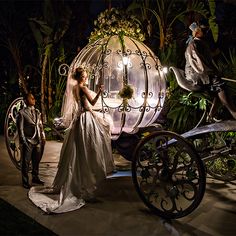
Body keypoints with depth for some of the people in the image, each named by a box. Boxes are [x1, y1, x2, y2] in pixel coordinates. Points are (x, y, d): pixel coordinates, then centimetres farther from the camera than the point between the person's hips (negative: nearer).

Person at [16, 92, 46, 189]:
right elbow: (20, 129, -6)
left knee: (36, 161, 14)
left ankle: (35, 178, 30)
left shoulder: (37, 112, 12)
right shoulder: (21, 113, -5)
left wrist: (43, 137, 7)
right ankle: (25, 181, 16)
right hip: (27, 142, -5)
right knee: (25, 162, 4)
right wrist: (23, 142, -9)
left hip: (38, 141, 5)